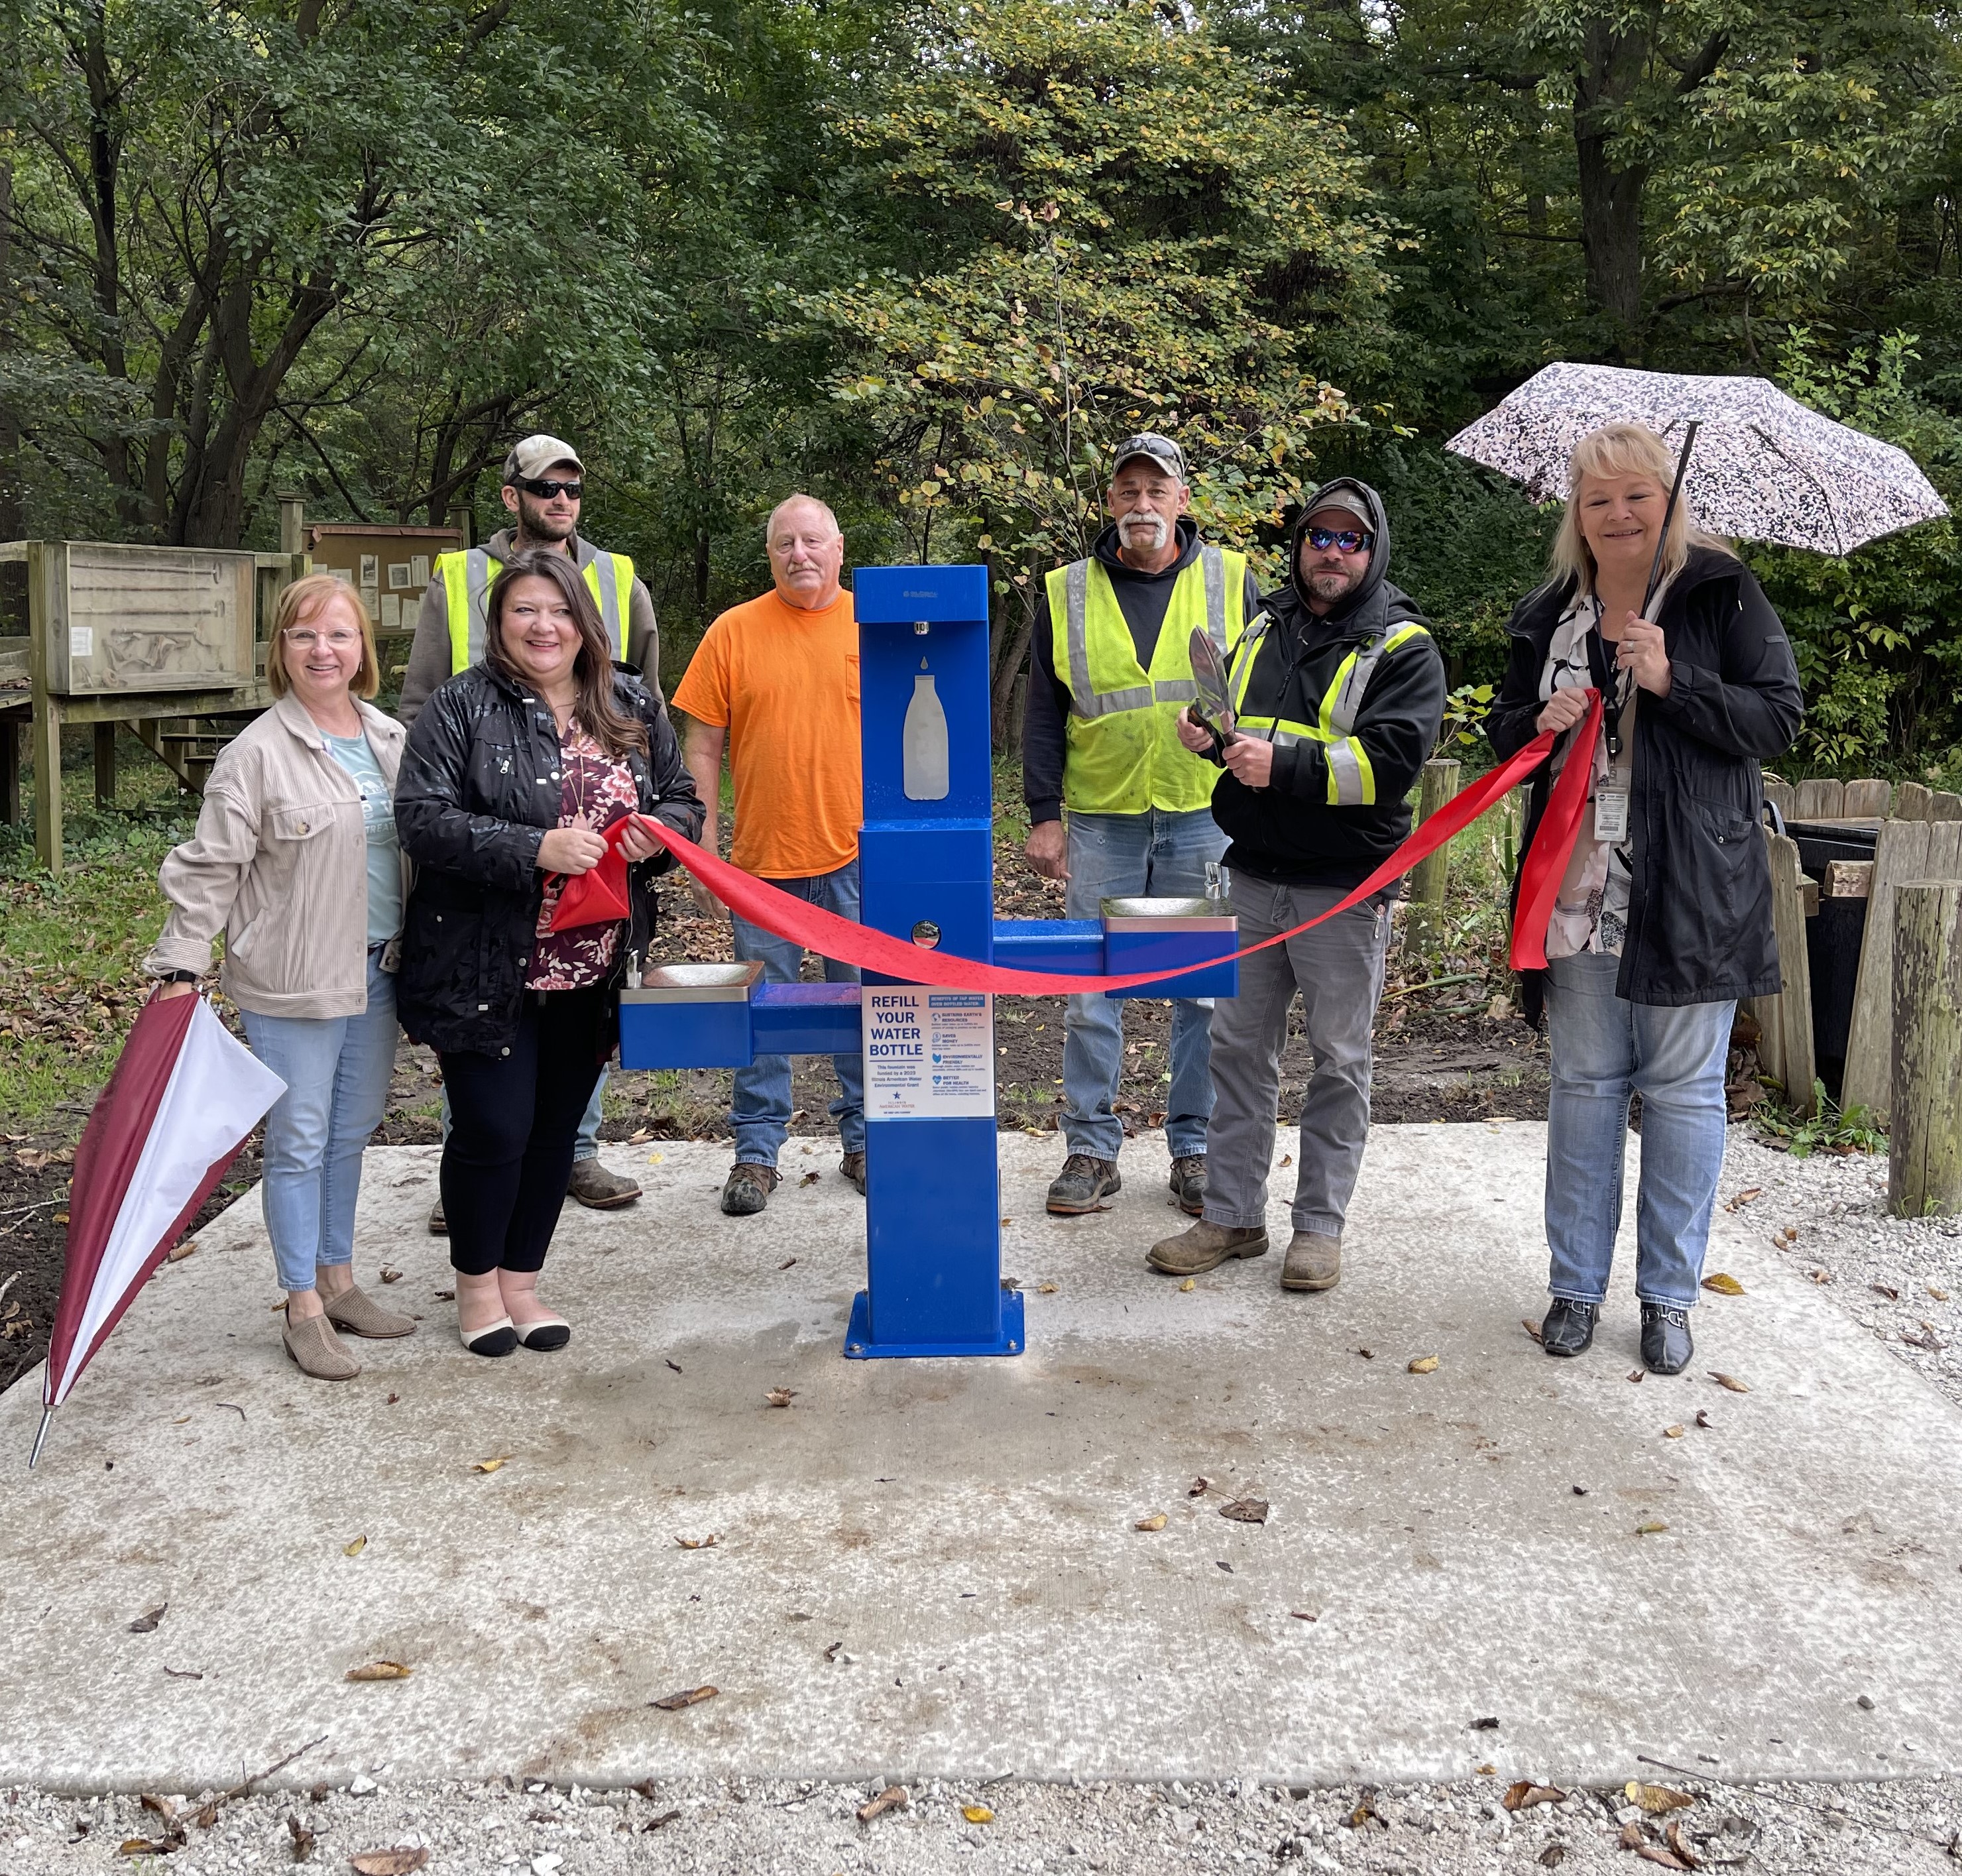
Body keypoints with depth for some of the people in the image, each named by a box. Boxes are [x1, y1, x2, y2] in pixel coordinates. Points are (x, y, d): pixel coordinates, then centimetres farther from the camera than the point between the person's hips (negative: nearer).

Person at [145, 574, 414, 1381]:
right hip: (291, 982, -6)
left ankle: (337, 1279, 31)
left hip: (376, 972, 6)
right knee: (299, 1142, 3)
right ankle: (303, 1309, 14)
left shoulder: (390, 740, 7)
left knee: (351, 1133, 16)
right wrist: (181, 967, -14)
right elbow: (209, 868, -11)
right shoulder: (259, 754, -11)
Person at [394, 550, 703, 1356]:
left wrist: (658, 831, -9)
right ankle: (476, 1284, 24)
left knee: (555, 1130, 13)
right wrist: (535, 849, -25)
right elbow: (422, 818, -15)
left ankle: (521, 1282, 30)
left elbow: (682, 801, 16)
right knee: (494, 1129, -1)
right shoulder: (462, 707, -7)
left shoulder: (633, 707, 9)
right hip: (485, 971, -5)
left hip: (592, 974, 5)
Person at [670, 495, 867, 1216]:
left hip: (859, 856, 0)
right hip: (763, 858, 0)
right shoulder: (733, 632, 2)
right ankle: (756, 1153, 19)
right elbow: (702, 746, 4)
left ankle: (864, 1141, 25)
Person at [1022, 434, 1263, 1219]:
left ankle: (1196, 1147, 18)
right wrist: (1043, 816, 1)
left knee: (1206, 990, 5)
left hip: (1206, 818, 0)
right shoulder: (1067, 593, 6)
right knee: (1092, 992, 3)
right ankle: (1090, 1148, 14)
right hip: (1101, 821, 1)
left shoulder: (1231, 581, 5)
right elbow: (1043, 713, 8)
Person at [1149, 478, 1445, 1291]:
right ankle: (1233, 1215, 20)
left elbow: (1391, 759, -18)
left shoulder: (1403, 647, -4)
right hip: (1252, 879, 5)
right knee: (1239, 1047, 9)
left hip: (1345, 889, -5)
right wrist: (1211, 735, 3)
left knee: (1339, 1058, 5)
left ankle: (1320, 1225, 16)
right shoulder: (1263, 630, 14)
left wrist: (1284, 764, -26)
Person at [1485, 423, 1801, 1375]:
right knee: (1584, 1082, 9)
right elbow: (1505, 728, 17)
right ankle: (1575, 1285, 21)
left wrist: (1674, 681, -18)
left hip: (1693, 888, -3)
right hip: (1579, 886, 3)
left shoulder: (1721, 594, -1)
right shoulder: (1549, 615, 10)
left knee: (1683, 1087, 4)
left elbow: (1778, 719, -6)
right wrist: (1537, 722, -5)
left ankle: (1668, 1295, 17)